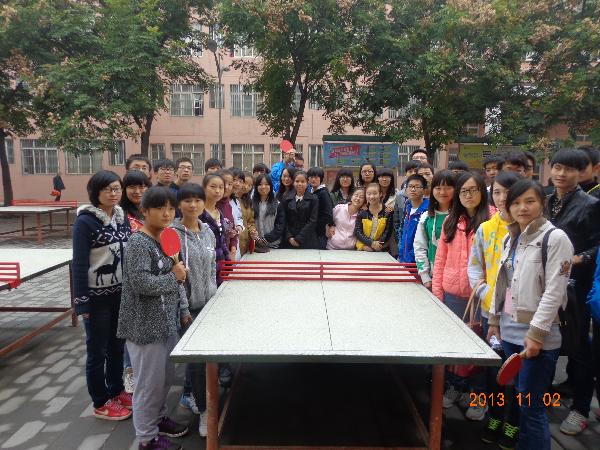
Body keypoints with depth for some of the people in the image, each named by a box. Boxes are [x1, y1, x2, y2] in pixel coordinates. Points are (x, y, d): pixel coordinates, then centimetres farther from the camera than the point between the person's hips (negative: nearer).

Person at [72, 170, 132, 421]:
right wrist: (82, 302, -15)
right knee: (98, 350, 9)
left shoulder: (122, 217, 4)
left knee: (117, 346, 18)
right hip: (97, 297, -6)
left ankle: (116, 391, 37)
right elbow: (79, 264, -14)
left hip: (122, 294, 6)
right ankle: (100, 403, 25)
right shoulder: (85, 221, -14)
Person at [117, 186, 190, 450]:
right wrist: (174, 277, -17)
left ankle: (158, 418, 43)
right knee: (150, 381, 6)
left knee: (166, 376, 22)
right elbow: (141, 282, -28)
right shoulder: (139, 243, -18)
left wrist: (183, 310, 13)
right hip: (145, 325, -8)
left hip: (167, 322, 8)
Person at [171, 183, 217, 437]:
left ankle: (188, 397, 38)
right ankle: (203, 410, 14)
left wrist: (214, 297, 14)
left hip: (207, 302, 6)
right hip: (188, 305, -6)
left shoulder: (208, 232, 7)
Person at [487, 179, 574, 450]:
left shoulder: (555, 238, -10)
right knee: (516, 399, 16)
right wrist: (494, 320, 15)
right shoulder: (511, 238, 11)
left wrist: (536, 333, -18)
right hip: (510, 331, 7)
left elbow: (554, 291, -15)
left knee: (532, 406, 0)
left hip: (538, 336, -6)